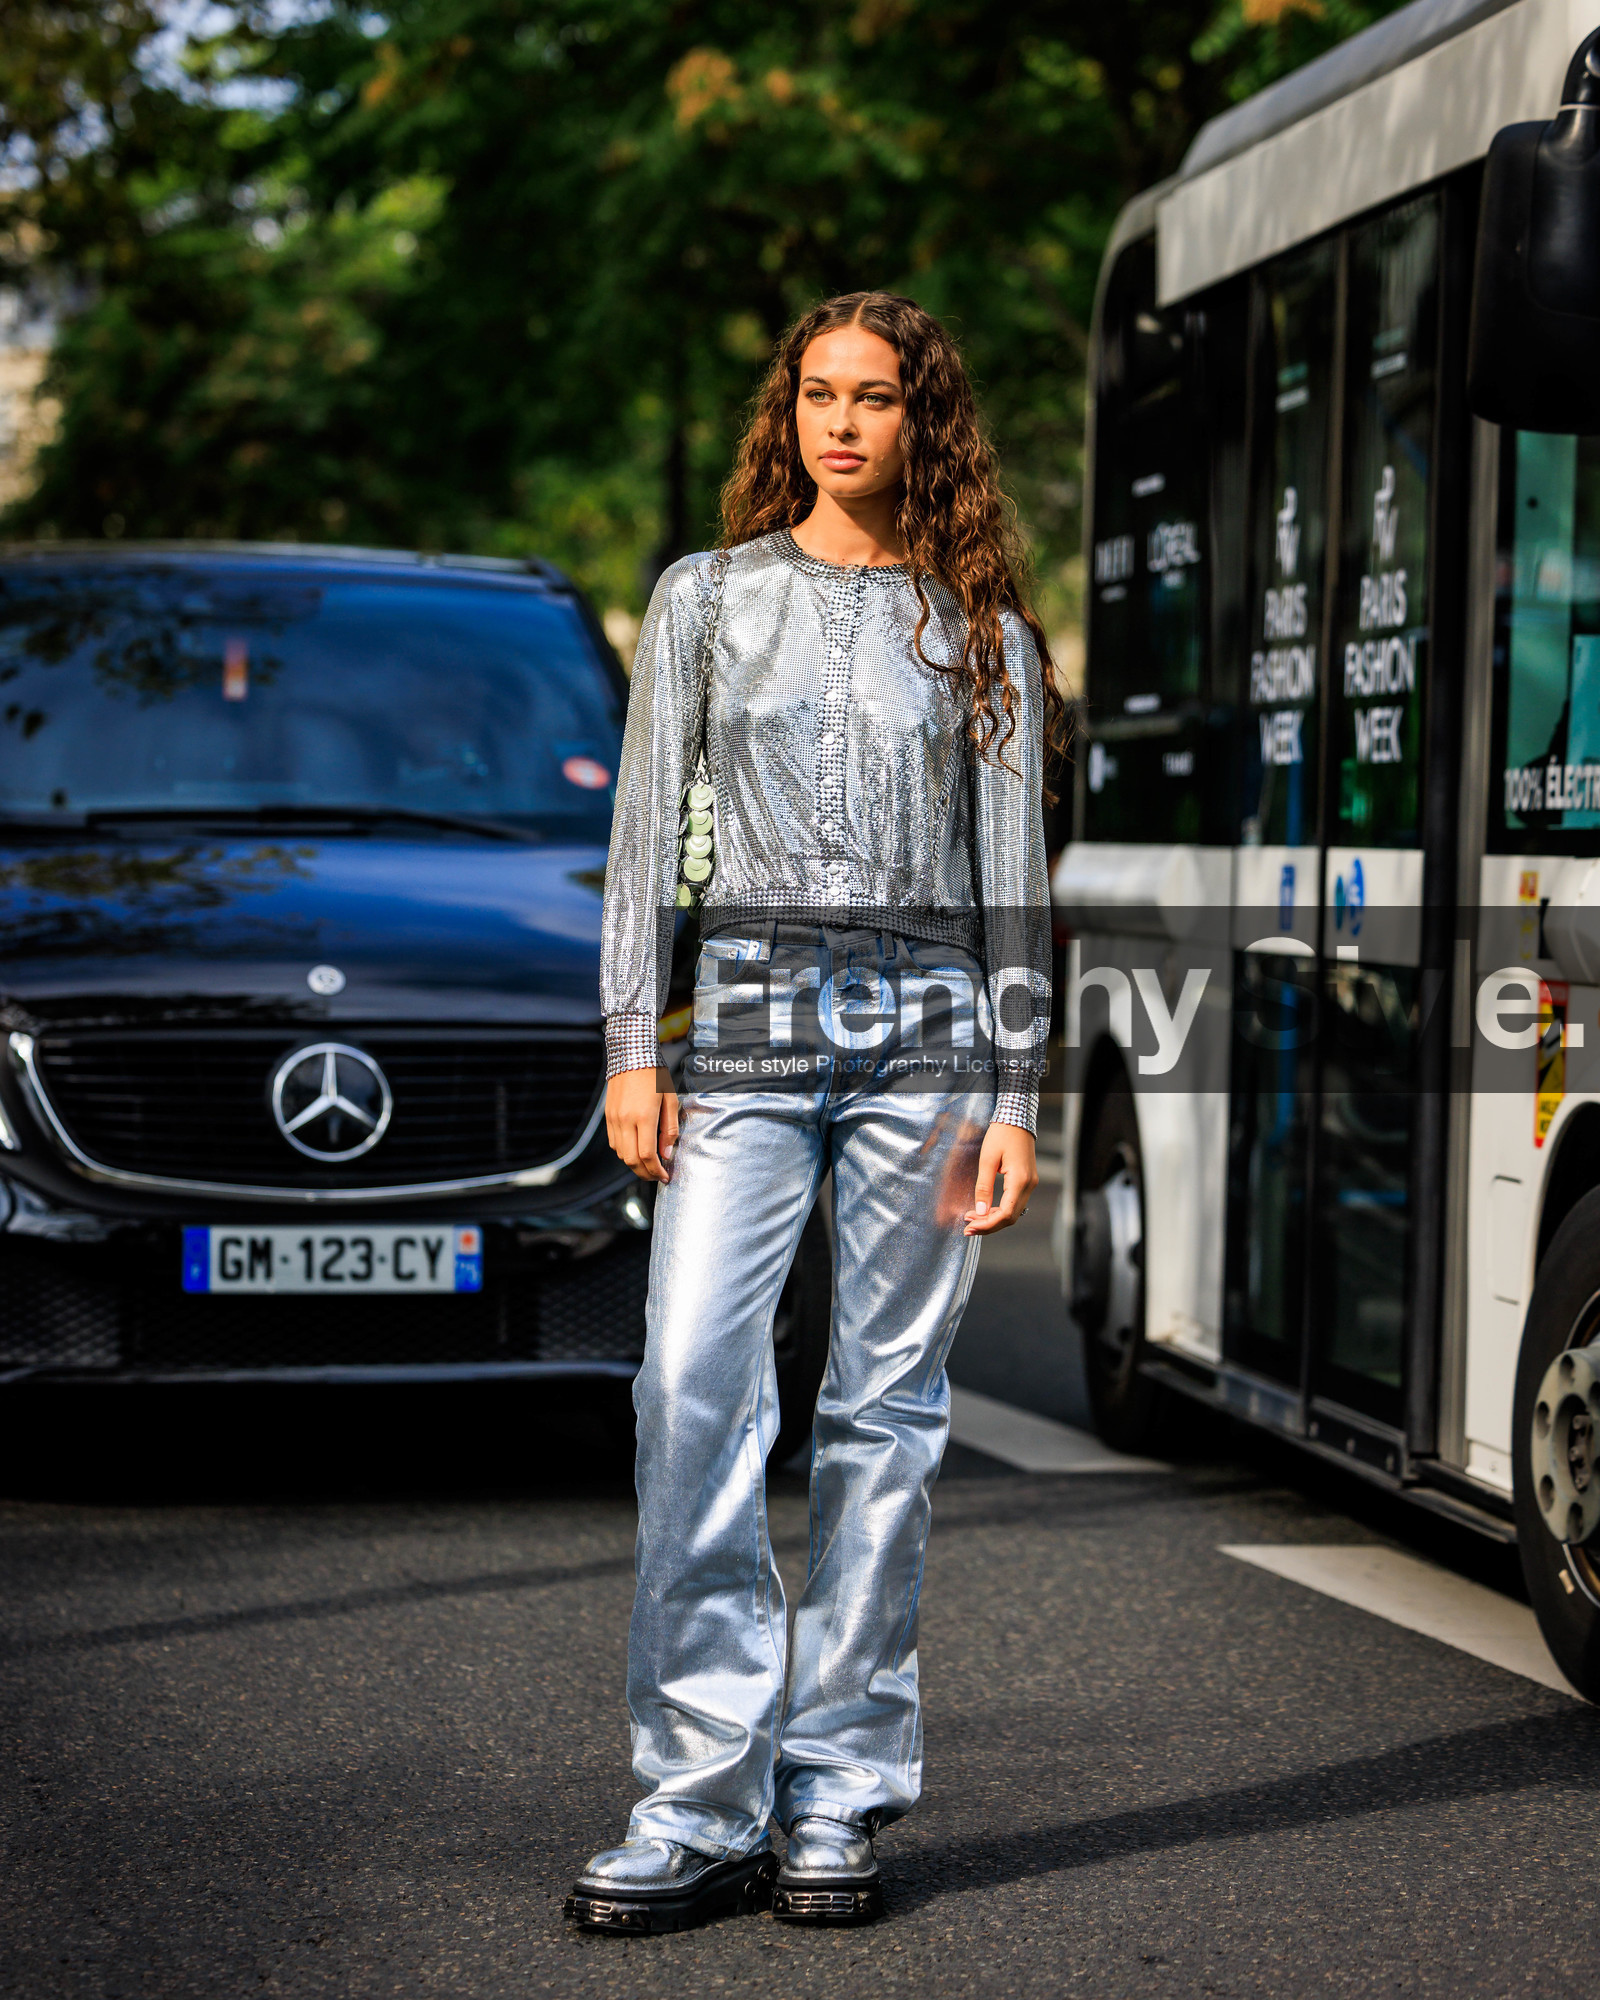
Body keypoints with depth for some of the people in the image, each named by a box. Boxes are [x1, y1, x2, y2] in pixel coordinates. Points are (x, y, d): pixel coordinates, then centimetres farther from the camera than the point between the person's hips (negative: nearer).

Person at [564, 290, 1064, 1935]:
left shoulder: (979, 627, 9)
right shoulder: (705, 599, 10)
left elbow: (1012, 871, 7)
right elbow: (648, 831, 8)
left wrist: (1015, 1091, 0)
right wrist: (633, 1047, -1)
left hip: (926, 1033, 0)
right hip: (748, 1022, 0)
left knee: (886, 1409, 1)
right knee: (693, 1391, -13)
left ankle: (838, 1799, 8)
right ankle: (700, 1808, -9)